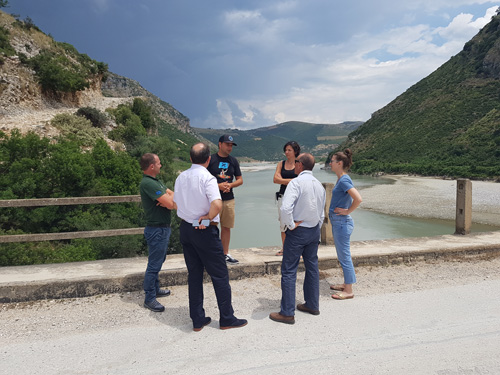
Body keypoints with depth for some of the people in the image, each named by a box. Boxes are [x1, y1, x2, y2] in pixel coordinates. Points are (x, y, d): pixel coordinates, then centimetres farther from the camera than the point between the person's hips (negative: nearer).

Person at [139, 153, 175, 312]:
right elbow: (170, 204, -26)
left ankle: (155, 289, 36)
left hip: (163, 228, 10)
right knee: (154, 265, -1)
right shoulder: (147, 183, -22)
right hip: (157, 229, -10)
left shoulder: (155, 181, 12)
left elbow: (173, 194, 8)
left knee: (158, 261, 21)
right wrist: (168, 198, -3)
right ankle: (149, 299, 9)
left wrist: (168, 198, -14)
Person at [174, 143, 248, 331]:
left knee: (194, 274, 14)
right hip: (205, 231, -7)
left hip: (185, 229, 7)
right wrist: (207, 218, -13)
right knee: (220, 275, 7)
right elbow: (217, 205, -30)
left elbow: (176, 204, 13)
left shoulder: (181, 177, 4)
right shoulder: (207, 177, -17)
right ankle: (227, 319, 17)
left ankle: (197, 320, 22)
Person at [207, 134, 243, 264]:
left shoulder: (233, 161, 12)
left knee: (226, 227, 10)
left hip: (229, 199, 5)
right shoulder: (210, 160, -3)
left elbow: (240, 180, 13)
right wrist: (218, 185, -15)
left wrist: (230, 185, -7)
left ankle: (225, 254, 21)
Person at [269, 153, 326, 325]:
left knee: (289, 271, -1)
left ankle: (287, 313, 4)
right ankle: (312, 305, 30)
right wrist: (317, 229, 18)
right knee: (312, 267, 18)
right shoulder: (319, 185, 9)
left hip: (298, 231, -8)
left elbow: (286, 208, -28)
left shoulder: (296, 182, -16)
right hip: (315, 230, 8)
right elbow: (322, 213, 13)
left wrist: (291, 225, -14)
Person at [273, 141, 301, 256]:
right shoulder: (281, 164, 12)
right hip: (283, 196, 4)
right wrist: (290, 181, -9)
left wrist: (283, 180, -7)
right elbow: (275, 179, 1)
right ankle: (284, 248, 16)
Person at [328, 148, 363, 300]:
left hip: (342, 222, -10)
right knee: (342, 256, 18)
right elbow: (350, 197, 26)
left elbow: (358, 199, -29)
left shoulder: (344, 180, -19)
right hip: (337, 222, 10)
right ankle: (346, 284, 31)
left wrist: (347, 211, -17)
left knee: (344, 256, -1)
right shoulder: (340, 179, 10)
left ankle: (348, 291, 8)